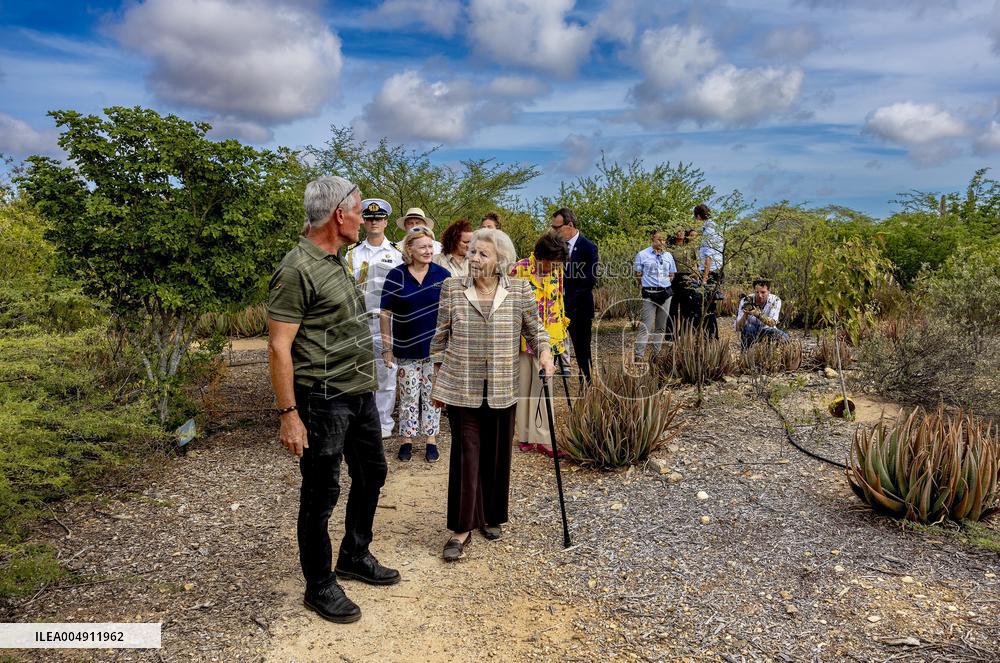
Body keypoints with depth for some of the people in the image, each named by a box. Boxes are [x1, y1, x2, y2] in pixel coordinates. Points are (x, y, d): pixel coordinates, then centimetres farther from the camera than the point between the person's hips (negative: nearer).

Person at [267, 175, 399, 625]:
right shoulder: (297, 270, -17)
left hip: (360, 393, 10)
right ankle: (320, 587, 23)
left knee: (371, 474, 21)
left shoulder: (336, 262, 11)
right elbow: (278, 347, -19)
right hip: (324, 401, -9)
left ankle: (355, 557, 40)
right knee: (321, 494, 5)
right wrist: (288, 413, -21)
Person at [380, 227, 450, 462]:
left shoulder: (442, 274, -2)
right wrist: (387, 347, -2)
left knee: (431, 394, 9)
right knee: (408, 395, 8)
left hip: (435, 347, 1)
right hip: (407, 348, -1)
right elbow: (386, 313, -1)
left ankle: (431, 440, 21)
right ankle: (406, 440, 21)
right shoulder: (396, 276, -5)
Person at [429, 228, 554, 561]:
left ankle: (491, 517, 32)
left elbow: (534, 329, 8)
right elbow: (441, 338, 6)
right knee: (466, 455, -1)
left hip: (502, 390, 1)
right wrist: (437, 383, 8)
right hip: (461, 388, -1)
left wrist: (544, 352, -12)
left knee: (497, 455, 12)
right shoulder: (452, 288, -1)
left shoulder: (520, 291, -2)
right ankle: (462, 528, 11)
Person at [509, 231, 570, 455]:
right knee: (523, 386, 8)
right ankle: (523, 435, 21)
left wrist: (561, 333, 14)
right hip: (523, 336, -3)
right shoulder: (520, 269, -12)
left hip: (547, 337, 3)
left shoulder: (557, 270, 2)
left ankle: (542, 438, 8)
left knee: (543, 386, 3)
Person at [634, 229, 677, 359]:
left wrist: (664, 285, 11)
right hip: (649, 294, -5)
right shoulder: (642, 255, 0)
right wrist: (647, 286, 5)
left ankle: (657, 353, 15)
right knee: (646, 326, -10)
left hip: (666, 293, 5)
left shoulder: (668, 256, 12)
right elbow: (638, 276, 3)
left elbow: (671, 276, 20)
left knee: (661, 327, 8)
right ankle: (639, 355, -9)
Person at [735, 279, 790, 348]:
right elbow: (738, 328, -24)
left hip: (767, 332, 1)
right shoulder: (745, 301, -19)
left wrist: (758, 314, -50)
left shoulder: (775, 300, -17)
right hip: (749, 334, -1)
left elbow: (772, 323, -31)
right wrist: (746, 314, -43)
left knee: (784, 337, -26)